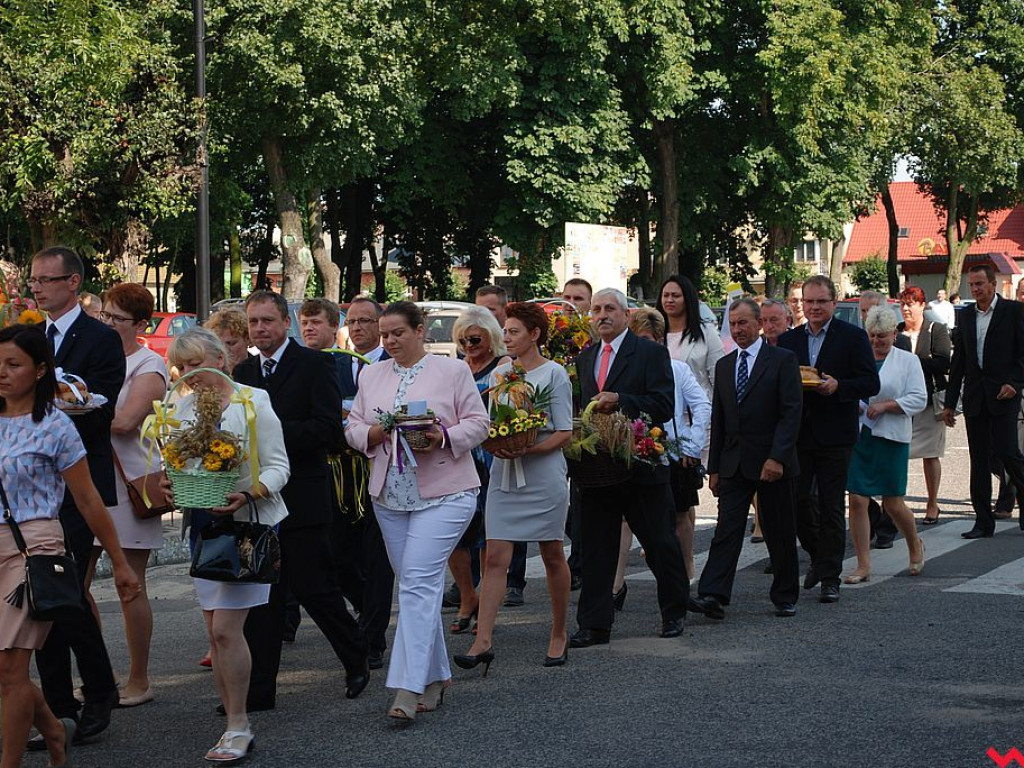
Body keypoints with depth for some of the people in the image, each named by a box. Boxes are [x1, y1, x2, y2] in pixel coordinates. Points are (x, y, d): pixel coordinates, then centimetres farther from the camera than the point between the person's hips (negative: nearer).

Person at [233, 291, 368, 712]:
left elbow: (329, 428, -15)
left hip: (301, 498, -6)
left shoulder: (314, 364, -5)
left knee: (314, 588, -1)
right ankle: (259, 688, 10)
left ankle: (358, 661, 21)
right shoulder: (243, 372, 14)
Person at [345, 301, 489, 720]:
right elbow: (353, 426, 13)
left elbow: (478, 423, -2)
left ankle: (408, 690, -18)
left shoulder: (453, 371, 0)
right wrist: (371, 434, -9)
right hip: (390, 496, 5)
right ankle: (435, 677, 22)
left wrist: (444, 437, -19)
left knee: (419, 583, -15)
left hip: (443, 495, -5)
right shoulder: (372, 375, 13)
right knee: (417, 586, 10)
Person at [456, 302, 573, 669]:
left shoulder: (554, 374, -4)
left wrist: (527, 450, -20)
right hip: (504, 475, 4)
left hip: (544, 476, -4)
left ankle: (559, 634, 22)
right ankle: (483, 641, -7)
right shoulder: (499, 373, 10)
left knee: (553, 556, 7)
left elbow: (564, 434, -7)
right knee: (495, 559, -4)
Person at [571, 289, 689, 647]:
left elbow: (664, 406, -13)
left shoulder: (651, 353, -4)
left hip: (642, 466, -5)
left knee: (661, 544, 7)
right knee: (596, 547, 4)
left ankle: (674, 613, 26)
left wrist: (619, 400, -22)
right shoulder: (584, 359, 14)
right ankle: (595, 625, 8)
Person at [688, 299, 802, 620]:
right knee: (726, 529, -6)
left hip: (774, 463, -4)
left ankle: (785, 597, 19)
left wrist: (777, 457, -20)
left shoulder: (783, 360, -4)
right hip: (734, 464, 4)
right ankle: (713, 597, -12)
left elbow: (791, 412, -11)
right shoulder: (724, 365, 13)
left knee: (780, 534, 6)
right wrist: (714, 468, 11)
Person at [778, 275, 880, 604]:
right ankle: (818, 555, 26)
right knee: (794, 499, 1)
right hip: (797, 434, 3)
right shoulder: (788, 340, 11)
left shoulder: (853, 337, -1)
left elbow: (871, 383, -5)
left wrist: (838, 386, -20)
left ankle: (830, 577, 9)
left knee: (831, 506, 1)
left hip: (834, 437, -3)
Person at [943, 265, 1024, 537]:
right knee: (979, 460, 5)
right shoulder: (966, 317, 14)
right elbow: (958, 362, 15)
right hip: (974, 398, 5)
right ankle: (983, 522, 9)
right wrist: (950, 403, 12)